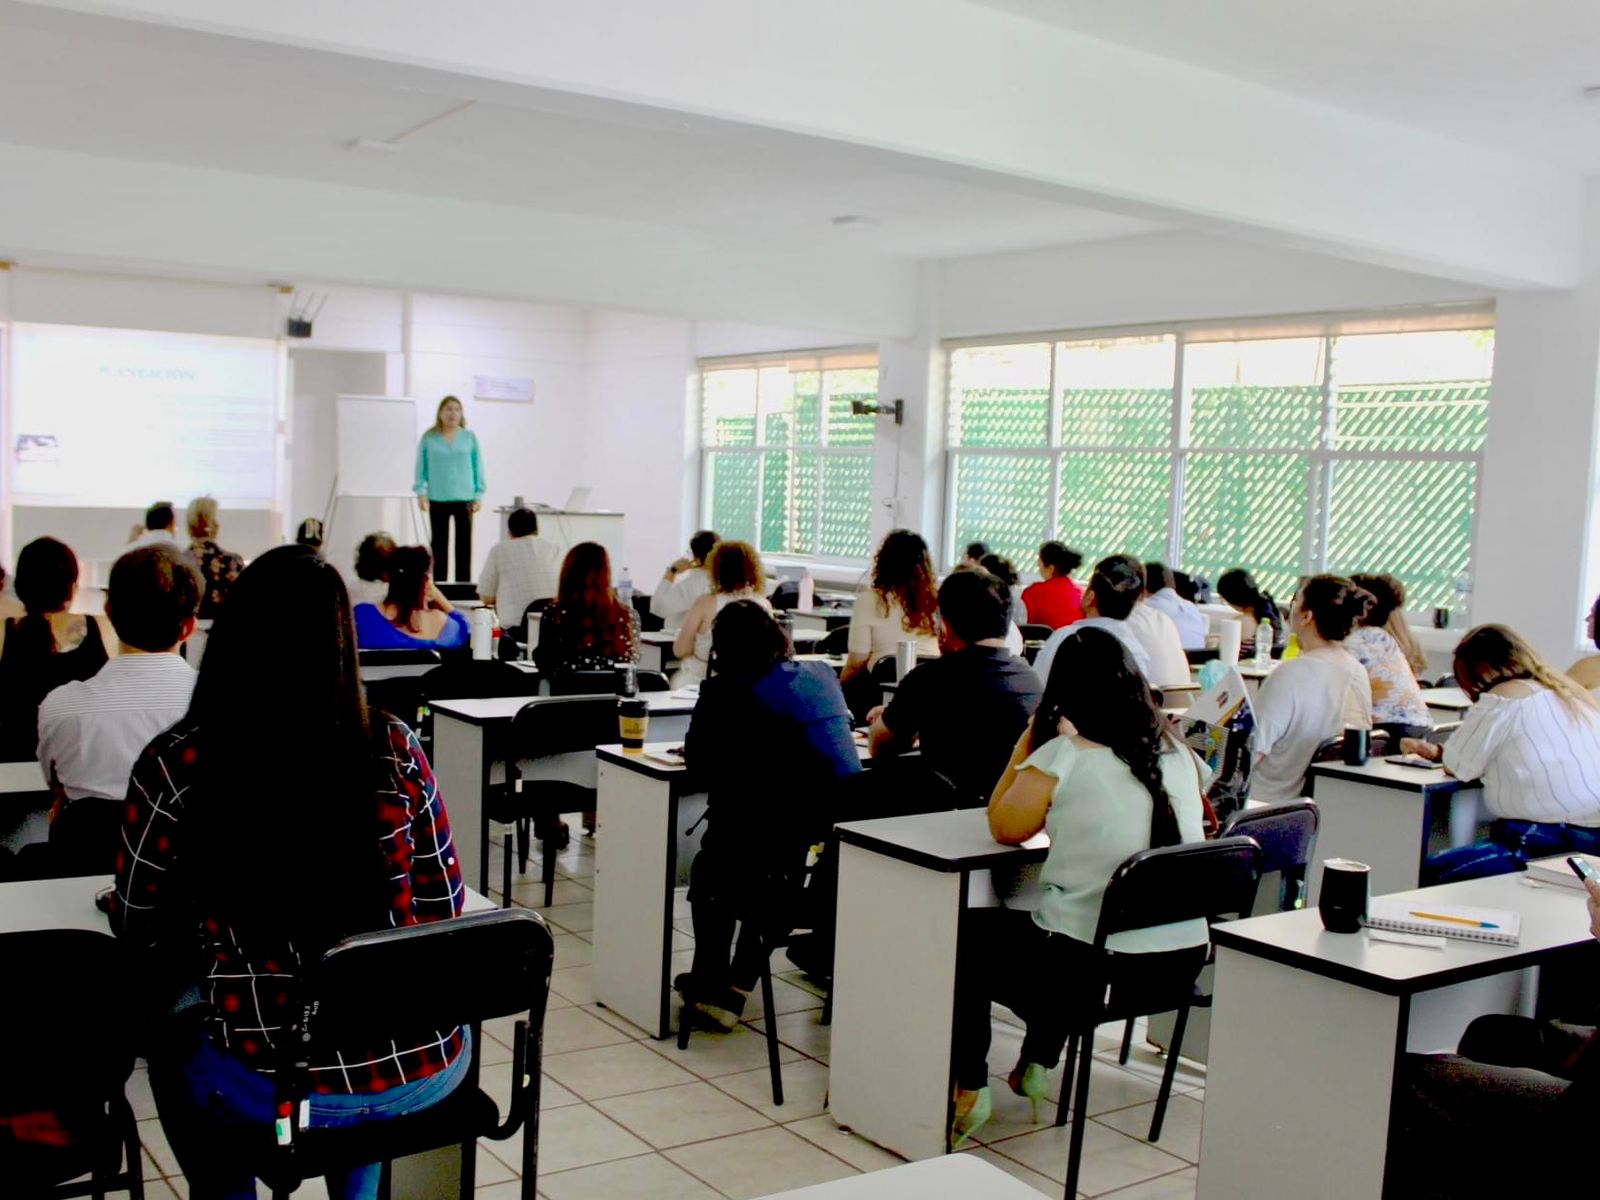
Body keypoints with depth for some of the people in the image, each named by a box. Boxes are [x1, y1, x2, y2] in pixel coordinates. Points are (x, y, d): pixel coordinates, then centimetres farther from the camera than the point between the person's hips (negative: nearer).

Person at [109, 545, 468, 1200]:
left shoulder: (175, 766, -13)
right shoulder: (393, 750, -8)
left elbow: (140, 930, 1)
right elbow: (444, 904, 2)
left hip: (276, 1088, -2)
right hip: (425, 1072, 2)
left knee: (172, 1039, 31)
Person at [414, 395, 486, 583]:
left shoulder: (470, 437, 3)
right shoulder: (429, 438, 2)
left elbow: (478, 467, 4)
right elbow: (421, 467, 4)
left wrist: (478, 495, -1)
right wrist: (421, 493, -3)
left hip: (464, 498, 0)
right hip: (438, 499, 0)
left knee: (464, 544, 3)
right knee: (439, 544, 8)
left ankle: (463, 584, 8)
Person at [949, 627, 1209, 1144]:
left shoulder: (1062, 757, -14)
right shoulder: (1177, 753, 2)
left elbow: (1004, 828, 0)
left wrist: (1027, 743, 6)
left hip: (1091, 969, -6)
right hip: (1184, 960, 6)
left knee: (968, 933, 21)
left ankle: (968, 1088, 21)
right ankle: (1036, 1065, 42)